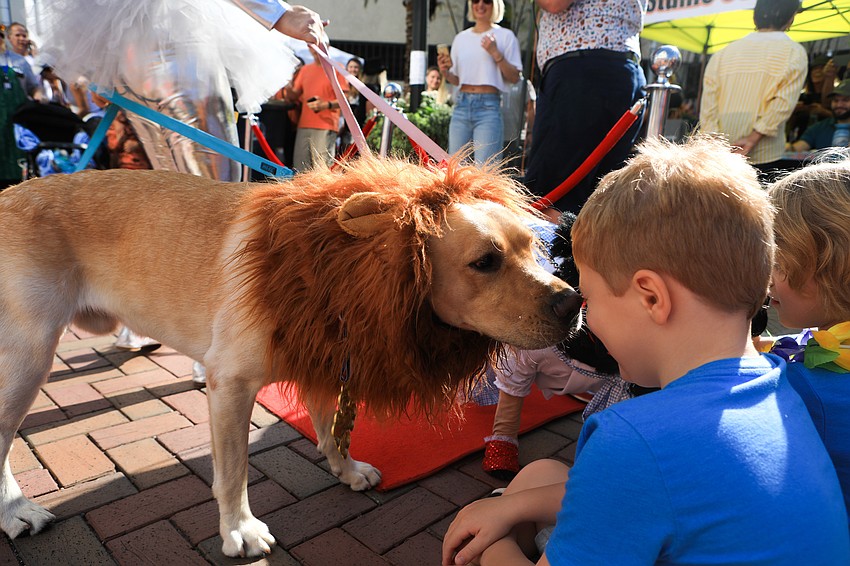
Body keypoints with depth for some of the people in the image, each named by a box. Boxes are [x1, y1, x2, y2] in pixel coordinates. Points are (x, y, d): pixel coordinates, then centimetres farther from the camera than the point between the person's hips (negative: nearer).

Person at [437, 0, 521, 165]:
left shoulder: (505, 36, 5)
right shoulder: (460, 38, 17)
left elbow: (514, 77, -2)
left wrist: (496, 53, -13)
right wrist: (445, 71, -2)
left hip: (488, 107, -4)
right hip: (461, 105, 4)